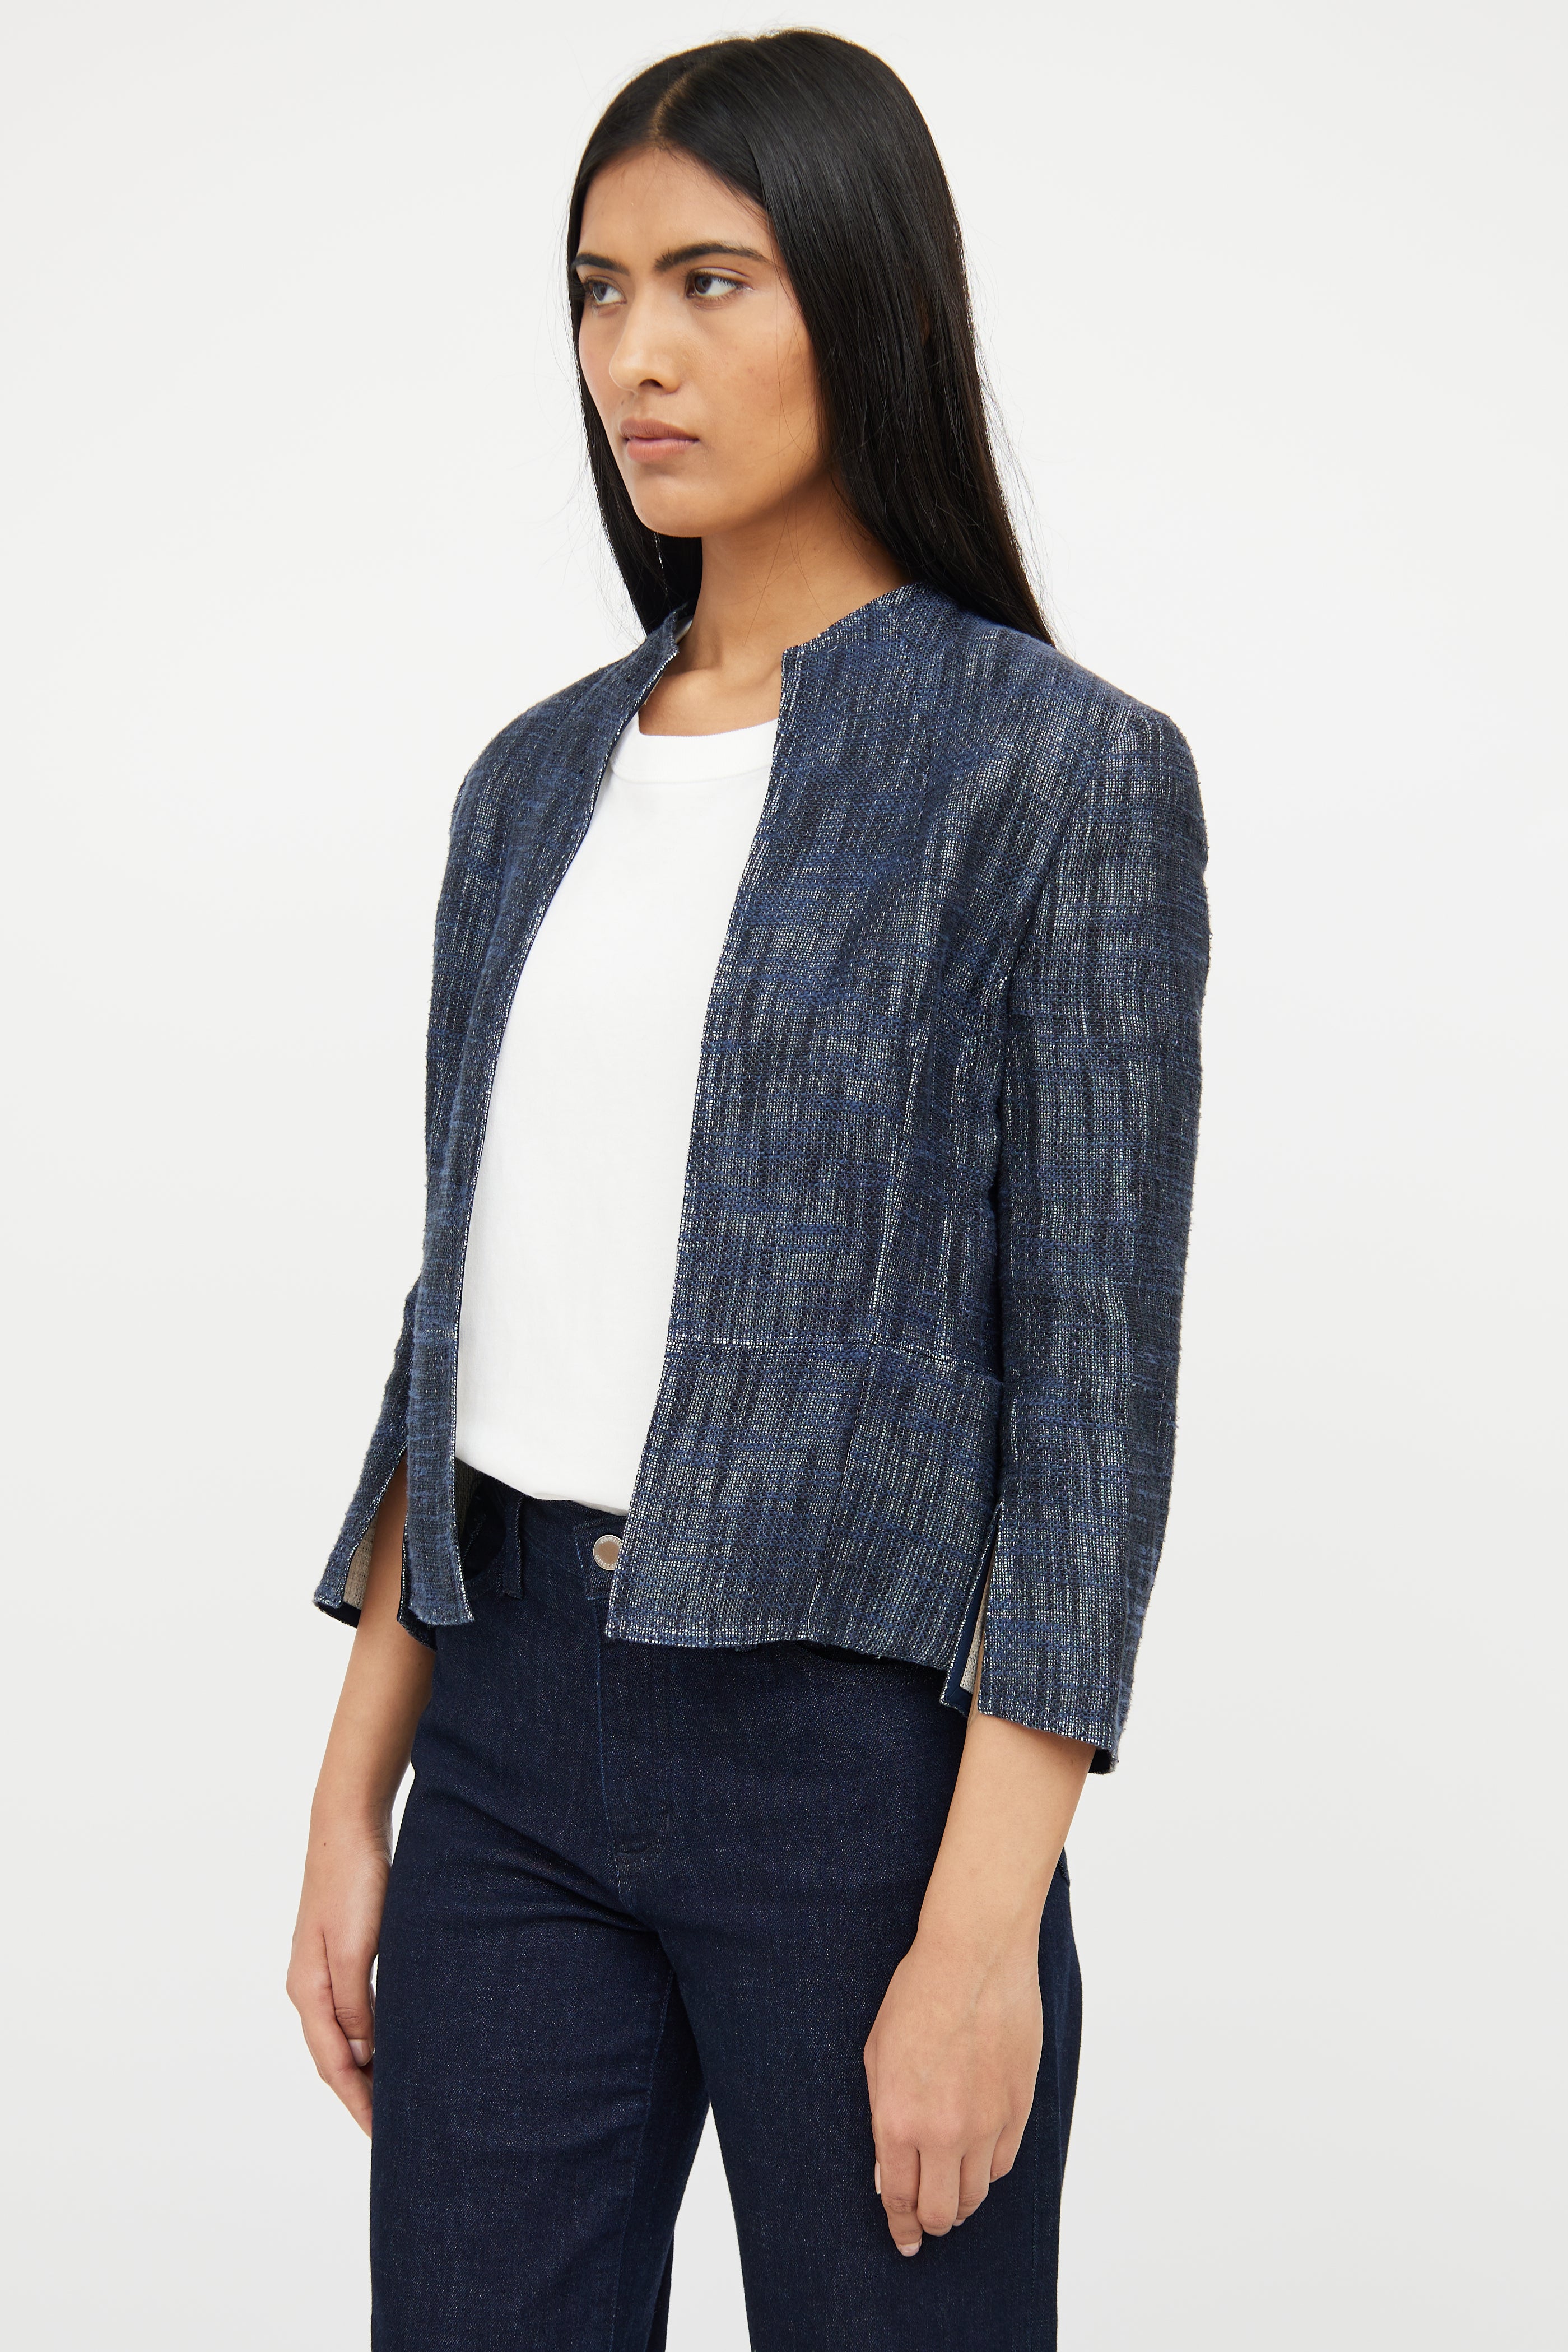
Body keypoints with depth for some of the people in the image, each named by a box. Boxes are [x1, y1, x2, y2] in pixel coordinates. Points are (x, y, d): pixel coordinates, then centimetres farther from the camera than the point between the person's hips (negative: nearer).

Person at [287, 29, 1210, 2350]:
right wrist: (353, 1801, 10)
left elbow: (1092, 1388, -11)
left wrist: (984, 1927, -15)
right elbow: (466, 1311, 13)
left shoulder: (1061, 768, -8)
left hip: (852, 1738, -5)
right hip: (512, 1736, 5)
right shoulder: (542, 780, 10)